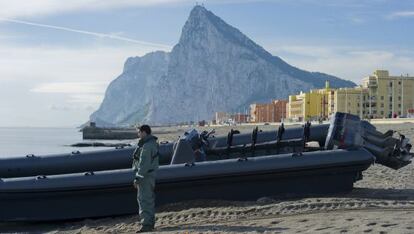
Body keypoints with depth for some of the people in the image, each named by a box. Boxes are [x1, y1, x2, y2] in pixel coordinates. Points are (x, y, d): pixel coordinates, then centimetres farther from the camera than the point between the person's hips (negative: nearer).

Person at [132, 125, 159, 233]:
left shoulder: (146, 146, -20)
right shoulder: (153, 142, 13)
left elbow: (144, 164, -24)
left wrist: (138, 177, -22)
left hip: (145, 176, -11)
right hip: (150, 175, 11)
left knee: (144, 200, -9)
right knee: (149, 199, 17)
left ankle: (146, 224, -9)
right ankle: (150, 223, 25)